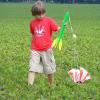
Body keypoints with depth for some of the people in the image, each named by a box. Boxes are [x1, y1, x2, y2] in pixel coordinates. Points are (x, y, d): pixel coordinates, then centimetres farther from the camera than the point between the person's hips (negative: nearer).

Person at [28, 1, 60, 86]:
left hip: (46, 49, -2)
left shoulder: (49, 20, -4)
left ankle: (51, 85, 29)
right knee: (32, 68, -7)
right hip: (35, 50, 2)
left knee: (50, 69, 10)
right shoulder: (32, 23, 7)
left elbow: (57, 29, -14)